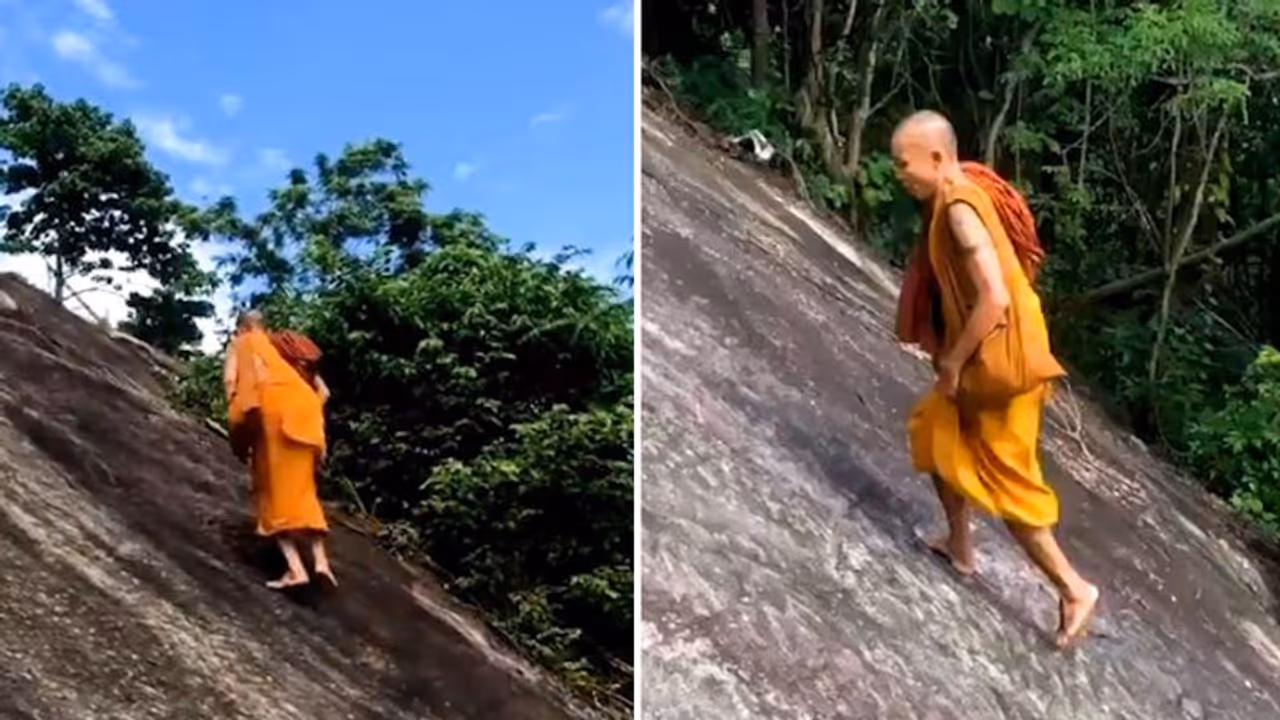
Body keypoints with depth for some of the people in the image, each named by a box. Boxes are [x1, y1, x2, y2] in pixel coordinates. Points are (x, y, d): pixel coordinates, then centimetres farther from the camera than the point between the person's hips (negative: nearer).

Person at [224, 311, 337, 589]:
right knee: (302, 488, 13)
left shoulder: (240, 344, 22)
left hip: (270, 403, -4)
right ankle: (321, 558, -5)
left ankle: (296, 568, -14)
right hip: (302, 408, 4)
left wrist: (236, 422, 0)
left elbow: (230, 379, 1)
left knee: (274, 488, -1)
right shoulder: (285, 347, 33)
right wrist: (313, 417, 24)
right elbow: (322, 391, 24)